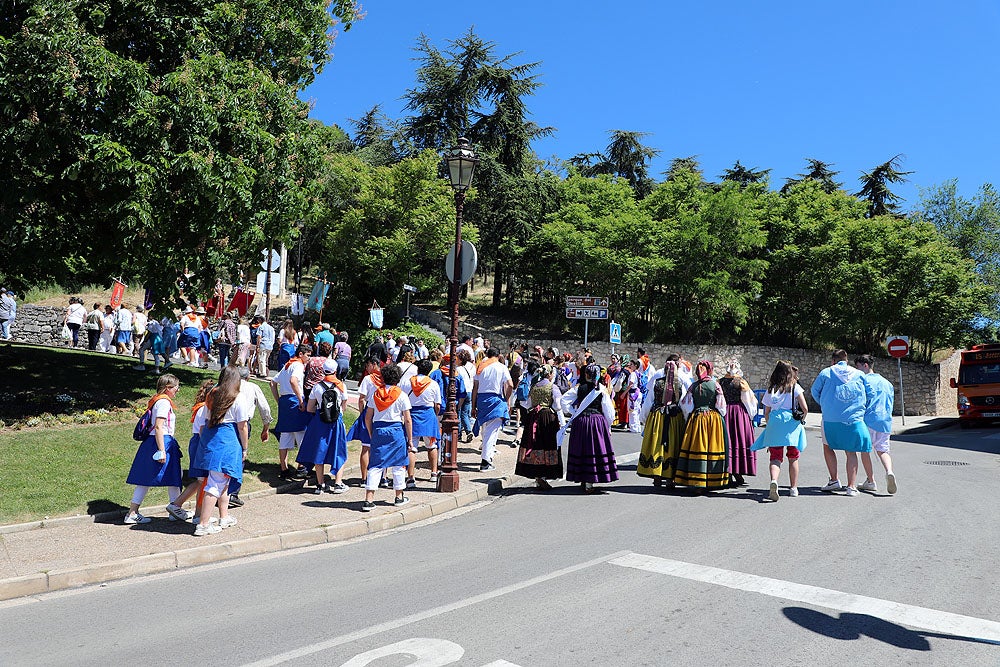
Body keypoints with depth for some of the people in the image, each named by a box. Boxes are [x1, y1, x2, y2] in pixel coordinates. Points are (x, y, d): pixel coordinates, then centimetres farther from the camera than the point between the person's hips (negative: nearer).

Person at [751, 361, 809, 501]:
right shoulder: (795, 387, 3)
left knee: (775, 457, 0)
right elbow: (805, 409, -4)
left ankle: (773, 480, -26)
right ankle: (793, 488, 19)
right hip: (792, 424, -1)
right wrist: (801, 421, 14)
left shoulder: (771, 390, 10)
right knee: (793, 458, 13)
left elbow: (766, 413, 12)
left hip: (774, 424, 1)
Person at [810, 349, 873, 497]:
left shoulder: (826, 372, 5)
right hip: (854, 419, 1)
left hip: (831, 419, -1)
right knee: (851, 451, 7)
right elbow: (870, 394, 8)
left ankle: (834, 480, 14)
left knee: (828, 447, 18)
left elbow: (814, 391, 8)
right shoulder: (859, 374, 9)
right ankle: (851, 486, 1)